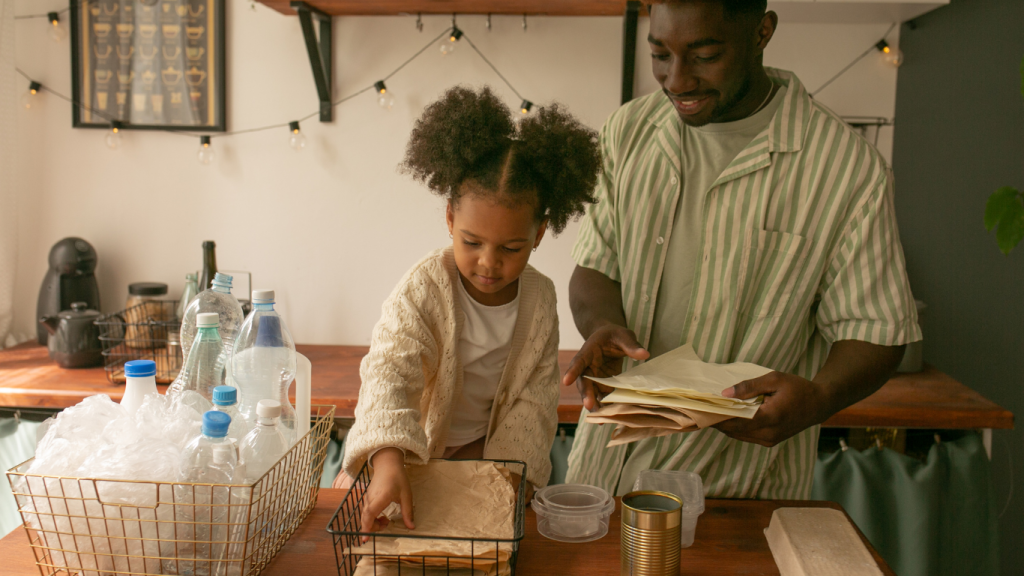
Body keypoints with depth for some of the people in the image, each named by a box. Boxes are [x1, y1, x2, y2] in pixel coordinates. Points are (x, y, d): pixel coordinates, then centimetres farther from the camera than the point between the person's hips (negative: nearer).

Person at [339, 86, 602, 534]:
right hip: (408, 447, -2)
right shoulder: (423, 289, -22)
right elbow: (389, 372, -35)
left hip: (486, 449, 2)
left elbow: (535, 397, -4)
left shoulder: (540, 299, -9)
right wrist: (388, 462, -51)